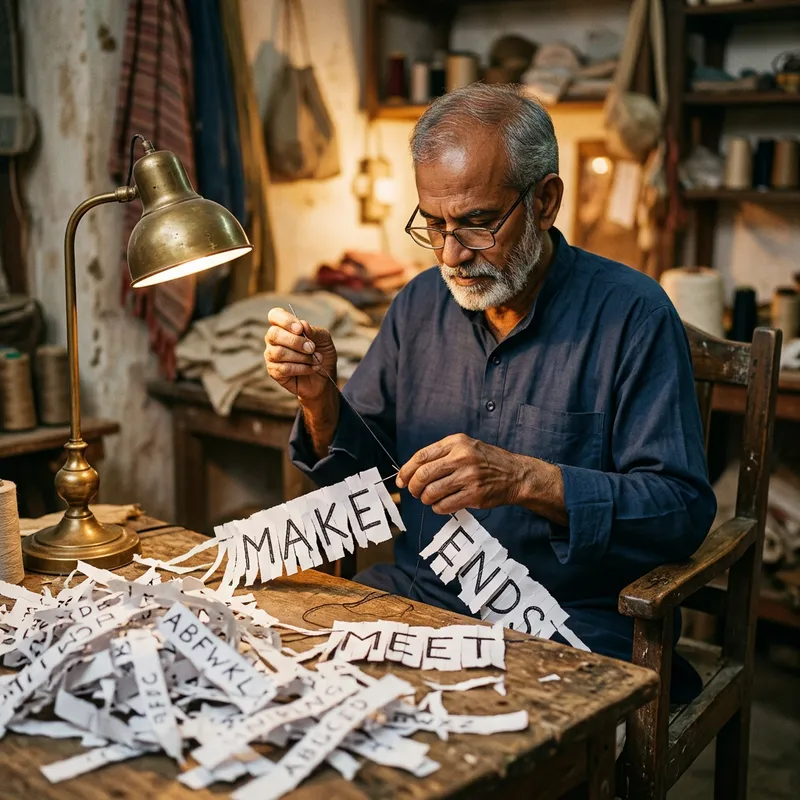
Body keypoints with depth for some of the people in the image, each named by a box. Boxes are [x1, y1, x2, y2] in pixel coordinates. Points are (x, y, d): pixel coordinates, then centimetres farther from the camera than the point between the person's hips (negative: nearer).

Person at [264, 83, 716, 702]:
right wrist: (319, 397, -8)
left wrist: (526, 480, -28)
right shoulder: (420, 303, 7)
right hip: (418, 590, 5)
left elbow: (683, 509, -16)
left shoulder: (631, 314, -10)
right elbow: (360, 468, 12)